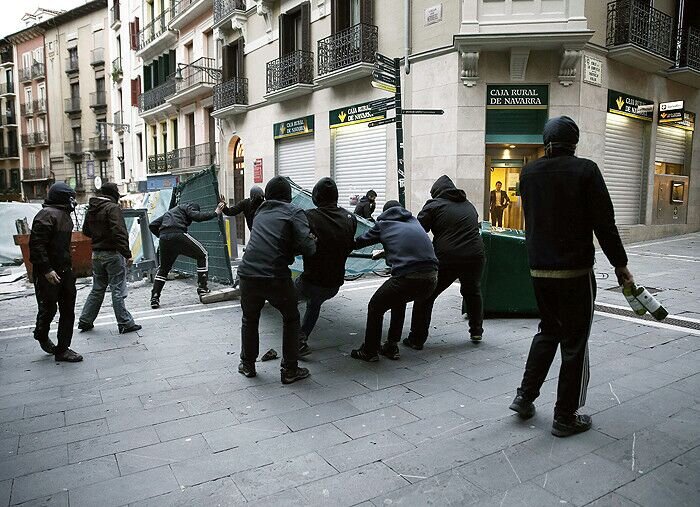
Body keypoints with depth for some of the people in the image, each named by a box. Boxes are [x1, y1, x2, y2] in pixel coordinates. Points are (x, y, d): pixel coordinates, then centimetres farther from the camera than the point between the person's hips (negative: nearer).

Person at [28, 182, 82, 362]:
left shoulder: (64, 214, 14)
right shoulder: (47, 215, -16)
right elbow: (36, 244, -22)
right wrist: (46, 270, -24)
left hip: (65, 271, 9)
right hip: (48, 273, -9)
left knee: (68, 311, 9)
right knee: (49, 308, 5)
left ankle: (62, 349, 16)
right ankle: (41, 336, 34)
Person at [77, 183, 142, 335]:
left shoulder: (91, 209, 11)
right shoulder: (112, 208, -14)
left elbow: (86, 231, 21)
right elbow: (119, 233, -22)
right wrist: (127, 254, -22)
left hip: (96, 253, 8)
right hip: (113, 254, -8)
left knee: (97, 289, 18)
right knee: (118, 291, -2)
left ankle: (85, 321, 23)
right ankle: (125, 324, 4)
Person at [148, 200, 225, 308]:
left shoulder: (169, 212, 35)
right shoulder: (188, 206, 17)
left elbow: (152, 225, 29)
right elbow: (197, 216, -4)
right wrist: (215, 213, 4)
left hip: (164, 238, 6)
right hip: (178, 235, -6)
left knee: (163, 268, 22)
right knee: (203, 255, 11)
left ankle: (154, 298, 16)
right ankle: (202, 287, 6)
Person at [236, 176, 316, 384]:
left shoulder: (260, 213, 20)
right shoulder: (294, 212, 3)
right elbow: (307, 247, -9)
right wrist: (313, 243, 12)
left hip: (248, 273, 4)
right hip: (276, 277, -4)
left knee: (249, 319, 26)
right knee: (291, 319, 18)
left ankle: (247, 365, 36)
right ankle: (290, 370, 20)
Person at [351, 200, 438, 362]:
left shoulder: (383, 224, 13)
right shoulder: (414, 221, 26)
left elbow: (359, 242, 18)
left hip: (407, 278, -6)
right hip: (431, 279, 6)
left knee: (375, 307, 17)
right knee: (398, 301, 33)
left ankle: (370, 351, 23)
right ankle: (392, 347, 37)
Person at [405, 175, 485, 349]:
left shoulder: (434, 205, 3)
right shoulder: (469, 205, 20)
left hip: (446, 258, -5)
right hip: (475, 256, 5)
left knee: (425, 297, 8)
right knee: (472, 292, 30)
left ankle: (417, 339, 9)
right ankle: (476, 331, 39)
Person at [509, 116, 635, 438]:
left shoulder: (529, 172, 3)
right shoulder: (584, 170, -10)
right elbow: (604, 223, -10)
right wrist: (620, 265, -1)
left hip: (538, 269, 5)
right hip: (575, 271, -5)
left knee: (548, 330, 22)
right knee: (574, 342, 7)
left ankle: (525, 396, 22)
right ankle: (565, 417, 15)